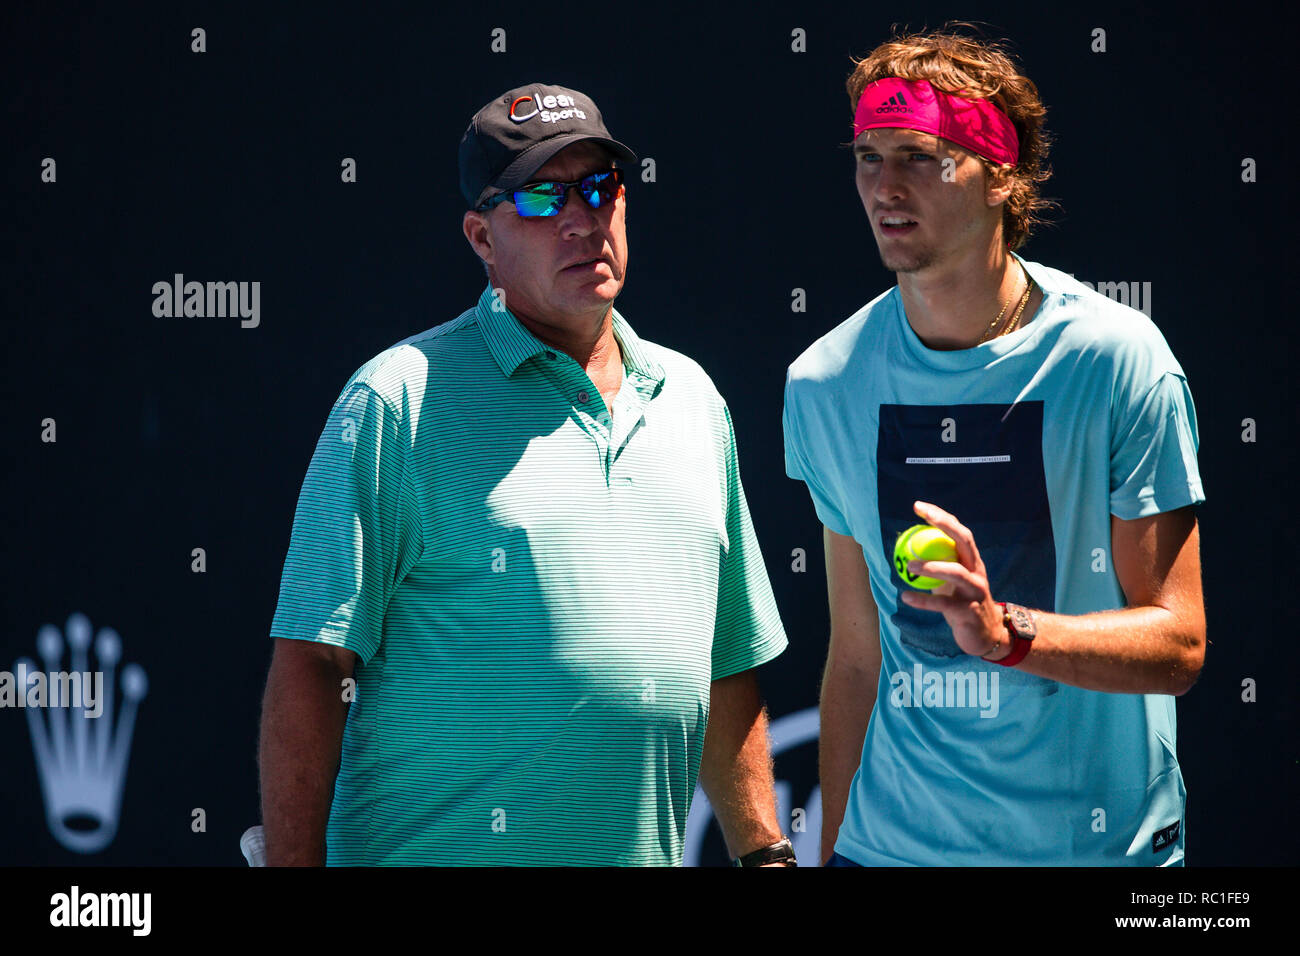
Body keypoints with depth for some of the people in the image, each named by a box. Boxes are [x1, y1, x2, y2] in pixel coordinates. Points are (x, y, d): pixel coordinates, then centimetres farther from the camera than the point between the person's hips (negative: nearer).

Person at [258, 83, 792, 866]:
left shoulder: (690, 397, 12)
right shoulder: (401, 402, -6)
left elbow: (728, 664, 17)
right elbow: (311, 662, -11)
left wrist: (765, 852, 12)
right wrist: (292, 863, -17)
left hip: (647, 855, 5)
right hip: (435, 850, -5)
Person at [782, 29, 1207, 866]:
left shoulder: (1118, 360, -11)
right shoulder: (825, 384, 1)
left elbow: (1178, 645, -12)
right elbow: (857, 655, 7)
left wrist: (1004, 631, -26)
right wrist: (833, 845, 5)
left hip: (1098, 838, -2)